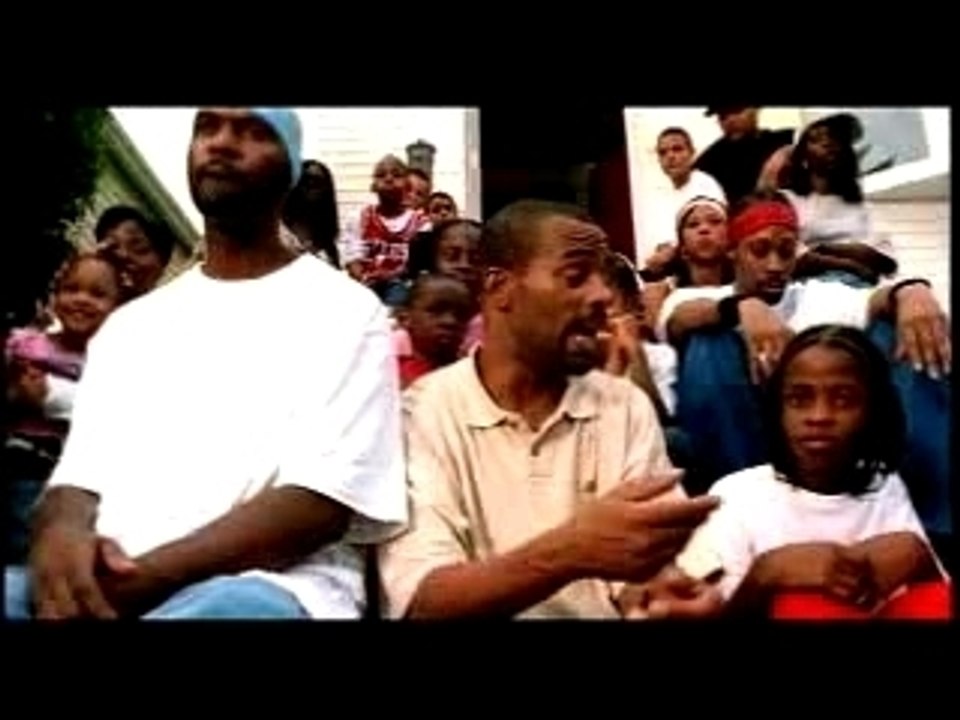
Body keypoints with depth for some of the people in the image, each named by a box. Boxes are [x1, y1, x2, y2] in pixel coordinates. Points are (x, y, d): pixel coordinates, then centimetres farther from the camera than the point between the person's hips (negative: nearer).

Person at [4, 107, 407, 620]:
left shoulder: (344, 311, 4)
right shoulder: (130, 323, 21)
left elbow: (322, 503, -7)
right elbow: (78, 477, 13)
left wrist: (150, 576, -18)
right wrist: (60, 536, -13)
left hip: (268, 587, -4)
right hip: (106, 585, 4)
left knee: (234, 607, -38)